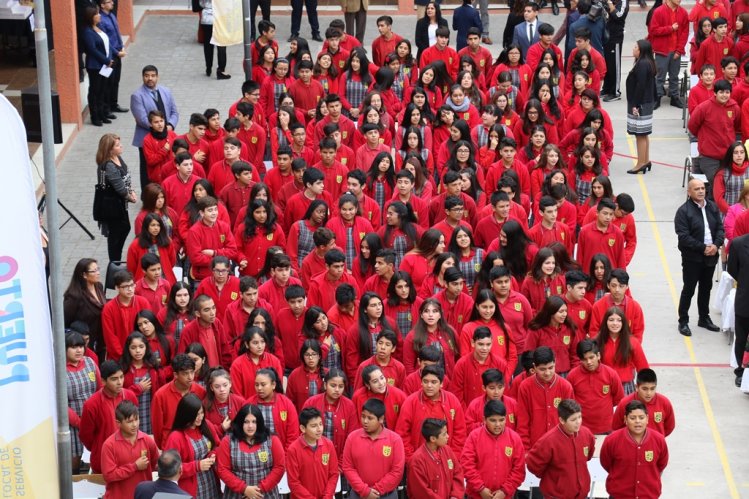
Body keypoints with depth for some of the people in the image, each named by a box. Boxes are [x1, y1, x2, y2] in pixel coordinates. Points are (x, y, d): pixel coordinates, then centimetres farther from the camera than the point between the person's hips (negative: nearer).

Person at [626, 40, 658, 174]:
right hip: (647, 102, 10)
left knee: (640, 134, -5)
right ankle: (646, 162, 23)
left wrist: (635, 105, -21)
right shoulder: (648, 63, 12)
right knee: (643, 135, 16)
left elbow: (640, 86, -22)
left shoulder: (642, 64, -19)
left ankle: (641, 164, -2)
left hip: (641, 104, -10)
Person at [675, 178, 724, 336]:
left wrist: (716, 245, -11)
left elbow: (720, 228, 7)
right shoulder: (684, 211, -14)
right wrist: (703, 248, -20)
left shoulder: (712, 207, 5)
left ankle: (704, 318, 32)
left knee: (706, 288, 18)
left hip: (711, 256, 6)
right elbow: (683, 236, -19)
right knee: (688, 289, 1)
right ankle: (683, 322, 12)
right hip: (692, 258, -6)